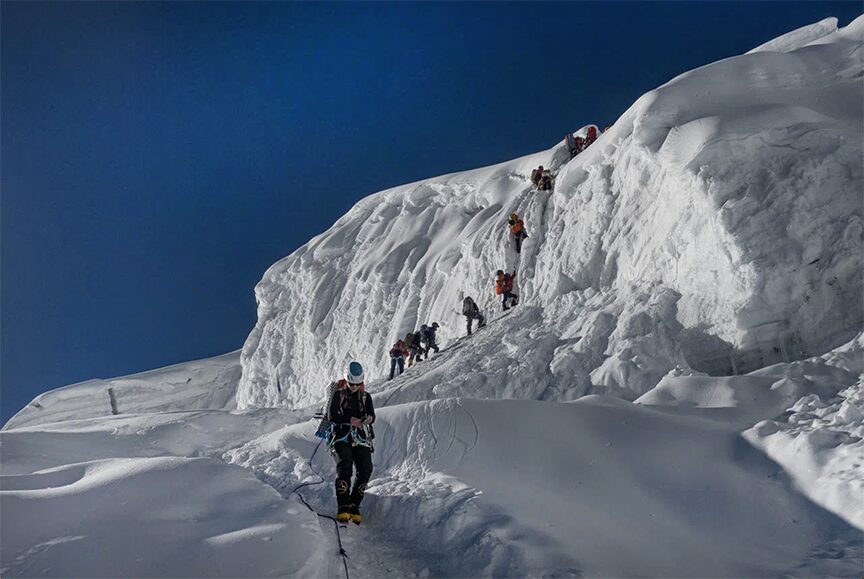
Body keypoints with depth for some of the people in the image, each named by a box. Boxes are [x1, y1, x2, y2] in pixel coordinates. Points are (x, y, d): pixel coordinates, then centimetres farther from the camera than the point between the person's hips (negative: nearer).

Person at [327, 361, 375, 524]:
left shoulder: (365, 396, 15)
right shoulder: (338, 394, 6)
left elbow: (372, 415, 3)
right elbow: (332, 416, -4)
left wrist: (369, 419, -22)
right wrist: (350, 420, -16)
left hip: (361, 439, 3)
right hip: (341, 437, -3)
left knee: (366, 470, -13)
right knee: (345, 468, -22)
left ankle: (354, 506, -1)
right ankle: (342, 508, -21)